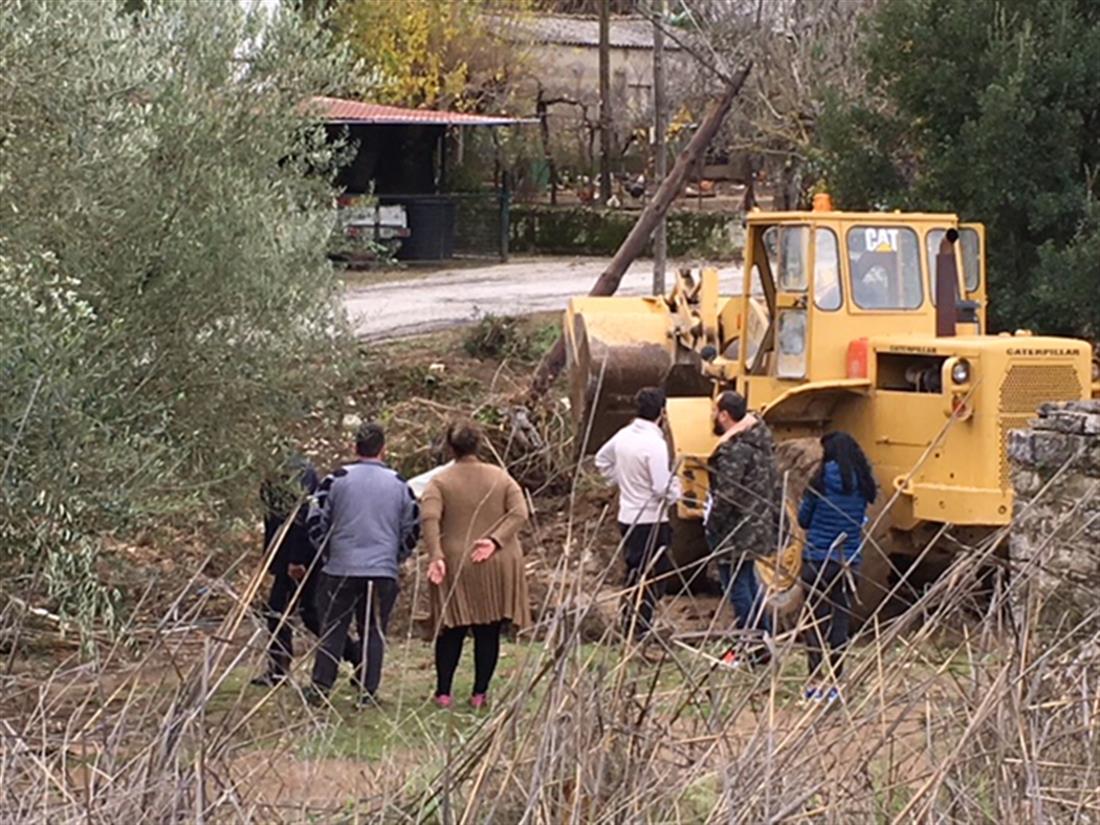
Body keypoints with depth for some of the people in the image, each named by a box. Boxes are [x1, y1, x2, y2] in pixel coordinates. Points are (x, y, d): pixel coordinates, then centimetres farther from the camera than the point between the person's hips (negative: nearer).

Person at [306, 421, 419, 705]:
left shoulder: (337, 480, -2)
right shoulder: (399, 485, 4)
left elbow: (316, 522, -2)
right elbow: (412, 529, 9)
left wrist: (327, 553, 12)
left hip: (341, 569, -1)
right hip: (383, 572, 1)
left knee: (332, 630, 7)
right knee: (374, 632, 7)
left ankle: (321, 686, 5)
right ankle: (368, 691, 4)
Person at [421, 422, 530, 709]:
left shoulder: (440, 482, -1)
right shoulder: (501, 478, 6)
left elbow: (429, 518, -15)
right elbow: (519, 513, -5)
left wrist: (436, 556, -19)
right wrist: (495, 541, -11)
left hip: (455, 566, -1)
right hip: (497, 567, 1)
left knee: (451, 631, 8)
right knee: (489, 632, 6)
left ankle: (443, 691, 6)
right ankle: (480, 692, 7)